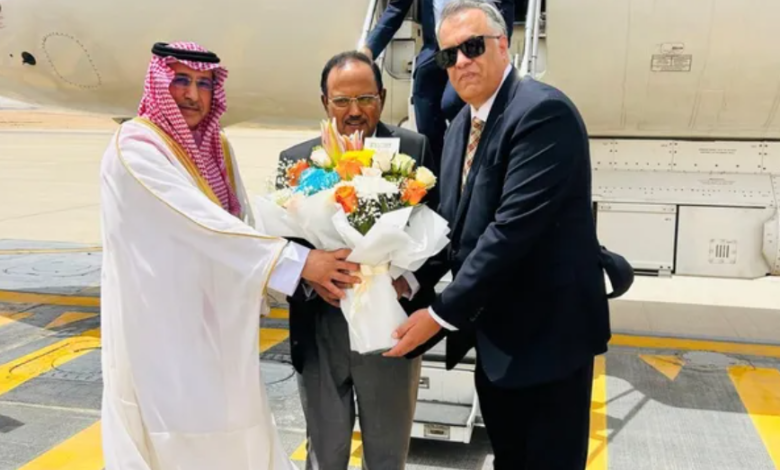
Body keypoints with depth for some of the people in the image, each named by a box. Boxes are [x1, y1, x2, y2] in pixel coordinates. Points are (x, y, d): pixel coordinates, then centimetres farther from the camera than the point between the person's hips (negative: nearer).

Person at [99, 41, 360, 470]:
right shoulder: (134, 148, -16)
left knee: (227, 427, 16)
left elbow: (242, 223, 5)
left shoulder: (216, 148, 7)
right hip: (160, 326, -7)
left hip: (214, 322, 7)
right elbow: (205, 224, -25)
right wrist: (298, 261, -27)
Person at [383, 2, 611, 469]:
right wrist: (413, 278, -5)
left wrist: (443, 313, -22)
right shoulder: (461, 127, 10)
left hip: (547, 330, -8)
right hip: (495, 333, 8)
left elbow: (514, 226, -26)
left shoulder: (544, 111, -19)